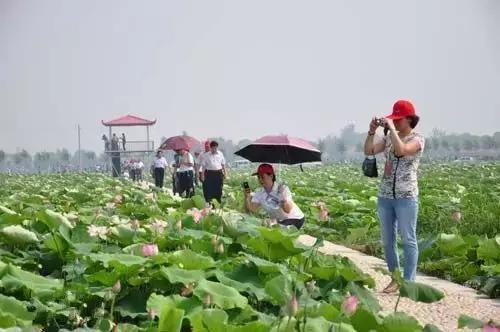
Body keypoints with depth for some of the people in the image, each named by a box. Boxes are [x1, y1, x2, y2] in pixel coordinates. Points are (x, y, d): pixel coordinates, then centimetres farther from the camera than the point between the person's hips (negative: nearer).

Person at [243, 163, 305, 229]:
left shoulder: (282, 188, -18)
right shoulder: (259, 194, -3)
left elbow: (288, 210, -25)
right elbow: (251, 210, -14)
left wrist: (283, 200, -43)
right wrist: (247, 198, -29)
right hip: (280, 222, 6)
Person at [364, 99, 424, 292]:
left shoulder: (417, 139, -6)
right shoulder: (389, 138, 11)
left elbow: (401, 150, -26)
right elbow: (368, 151, 6)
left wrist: (391, 128, -19)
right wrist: (372, 131, -4)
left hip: (406, 197, -6)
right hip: (385, 196, 6)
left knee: (408, 240, 0)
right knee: (387, 240, 10)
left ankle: (409, 282, 4)